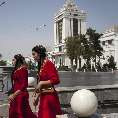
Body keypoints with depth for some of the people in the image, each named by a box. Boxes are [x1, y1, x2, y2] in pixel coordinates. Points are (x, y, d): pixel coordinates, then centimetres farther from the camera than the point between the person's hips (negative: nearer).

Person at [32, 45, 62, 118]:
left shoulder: (48, 63, -12)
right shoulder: (41, 65, 12)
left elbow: (56, 80, -19)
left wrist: (41, 83, -16)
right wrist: (37, 97, 17)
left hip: (49, 96, -8)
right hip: (43, 96, 8)